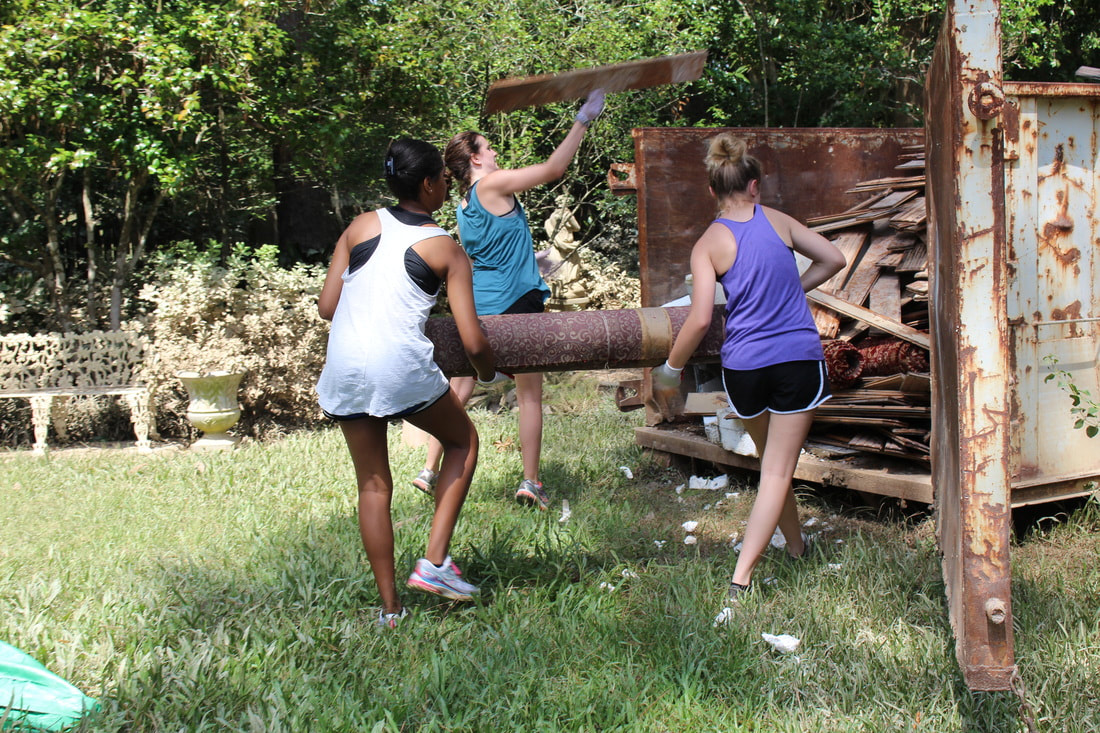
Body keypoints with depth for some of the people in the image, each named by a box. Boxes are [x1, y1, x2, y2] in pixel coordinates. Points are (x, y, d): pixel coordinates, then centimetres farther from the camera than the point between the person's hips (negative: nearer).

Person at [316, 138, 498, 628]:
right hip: (402, 366, -4)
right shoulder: (446, 249, 4)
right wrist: (487, 371, 21)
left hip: (344, 367, 4)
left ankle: (389, 607, 20)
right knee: (463, 440, 22)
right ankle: (434, 562, 13)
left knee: (373, 485, 15)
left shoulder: (361, 226, 12)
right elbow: (472, 343, -1)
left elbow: (326, 306, 11)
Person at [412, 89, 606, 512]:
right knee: (529, 394, 3)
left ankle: (430, 471, 13)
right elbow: (554, 168, -11)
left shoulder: (463, 207, 12)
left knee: (459, 390, 12)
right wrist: (583, 120, -6)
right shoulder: (495, 184, -10)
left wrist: (530, 260, 35)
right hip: (516, 302, -7)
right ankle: (531, 482, 6)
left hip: (479, 305, 7)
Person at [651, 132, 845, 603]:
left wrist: (670, 369, -1)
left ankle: (795, 544, 41)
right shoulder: (777, 219, 2)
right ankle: (740, 577, -7)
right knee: (778, 471, 1)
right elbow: (833, 259, 11)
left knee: (772, 462, 23)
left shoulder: (708, 244, -5)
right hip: (799, 359, 0)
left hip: (743, 365, 0)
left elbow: (700, 319, -13)